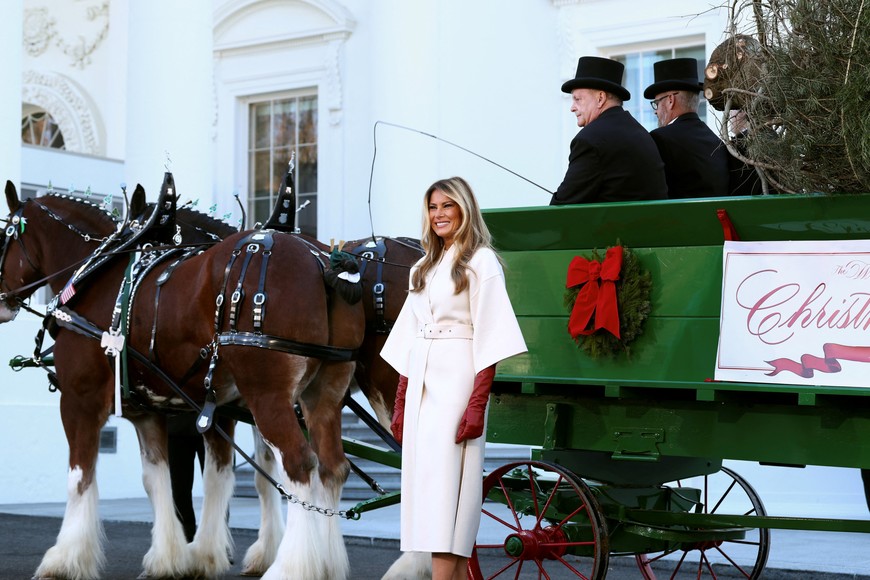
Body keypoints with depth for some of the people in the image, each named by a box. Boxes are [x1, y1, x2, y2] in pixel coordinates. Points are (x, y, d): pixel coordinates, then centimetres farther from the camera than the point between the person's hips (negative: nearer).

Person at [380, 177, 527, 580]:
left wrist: (477, 403, -18)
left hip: (456, 381, -7)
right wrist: (400, 405, 13)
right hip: (420, 383, 7)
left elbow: (488, 338, -10)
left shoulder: (481, 262, -2)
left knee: (446, 483, -12)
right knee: (423, 479, 4)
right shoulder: (424, 268, 20)